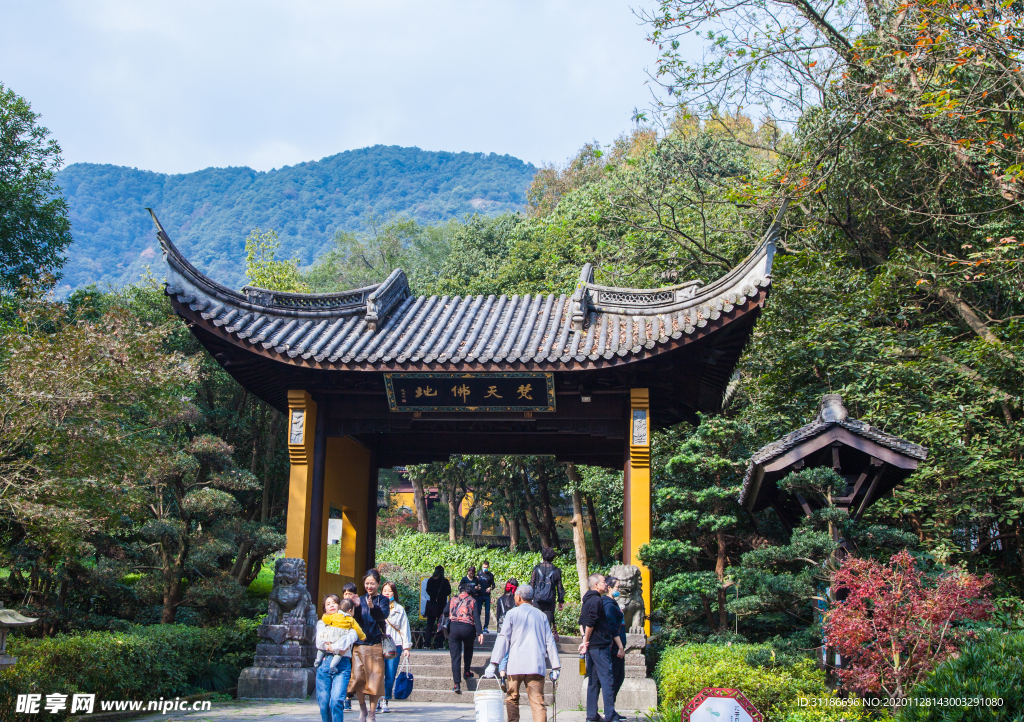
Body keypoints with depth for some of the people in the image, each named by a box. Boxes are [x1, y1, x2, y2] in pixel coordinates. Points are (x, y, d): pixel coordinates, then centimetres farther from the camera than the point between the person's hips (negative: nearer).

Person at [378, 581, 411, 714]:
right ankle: (376, 701, -1)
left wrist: (406, 647, 4)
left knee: (390, 676, -2)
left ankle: (385, 702, 6)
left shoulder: (399, 609, 12)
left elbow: (404, 628, 11)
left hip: (394, 646, 1)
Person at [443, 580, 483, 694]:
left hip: (454, 628, 0)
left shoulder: (453, 600, 11)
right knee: (468, 649, 31)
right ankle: (467, 672, 32)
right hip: (468, 628, 0)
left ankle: (457, 683, -10)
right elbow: (476, 617, -4)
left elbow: (445, 612, 3)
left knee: (455, 656, -1)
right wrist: (479, 632, -10)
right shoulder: (472, 601, 6)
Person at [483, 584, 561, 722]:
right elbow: (550, 642, 12)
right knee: (538, 702, -3)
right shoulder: (542, 615, 14)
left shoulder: (512, 613, 5)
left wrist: (493, 664, -1)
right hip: (537, 665, 2)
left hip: (516, 665, -2)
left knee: (512, 699, 11)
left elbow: (503, 639, 0)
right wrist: (556, 667, 13)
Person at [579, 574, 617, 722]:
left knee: (593, 681, 10)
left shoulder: (587, 600, 17)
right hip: (600, 646, -9)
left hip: (592, 647, 9)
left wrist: (585, 640, 10)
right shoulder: (596, 600, -13)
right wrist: (586, 641, -10)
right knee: (606, 680, -8)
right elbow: (590, 623, -20)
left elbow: (582, 623, 19)